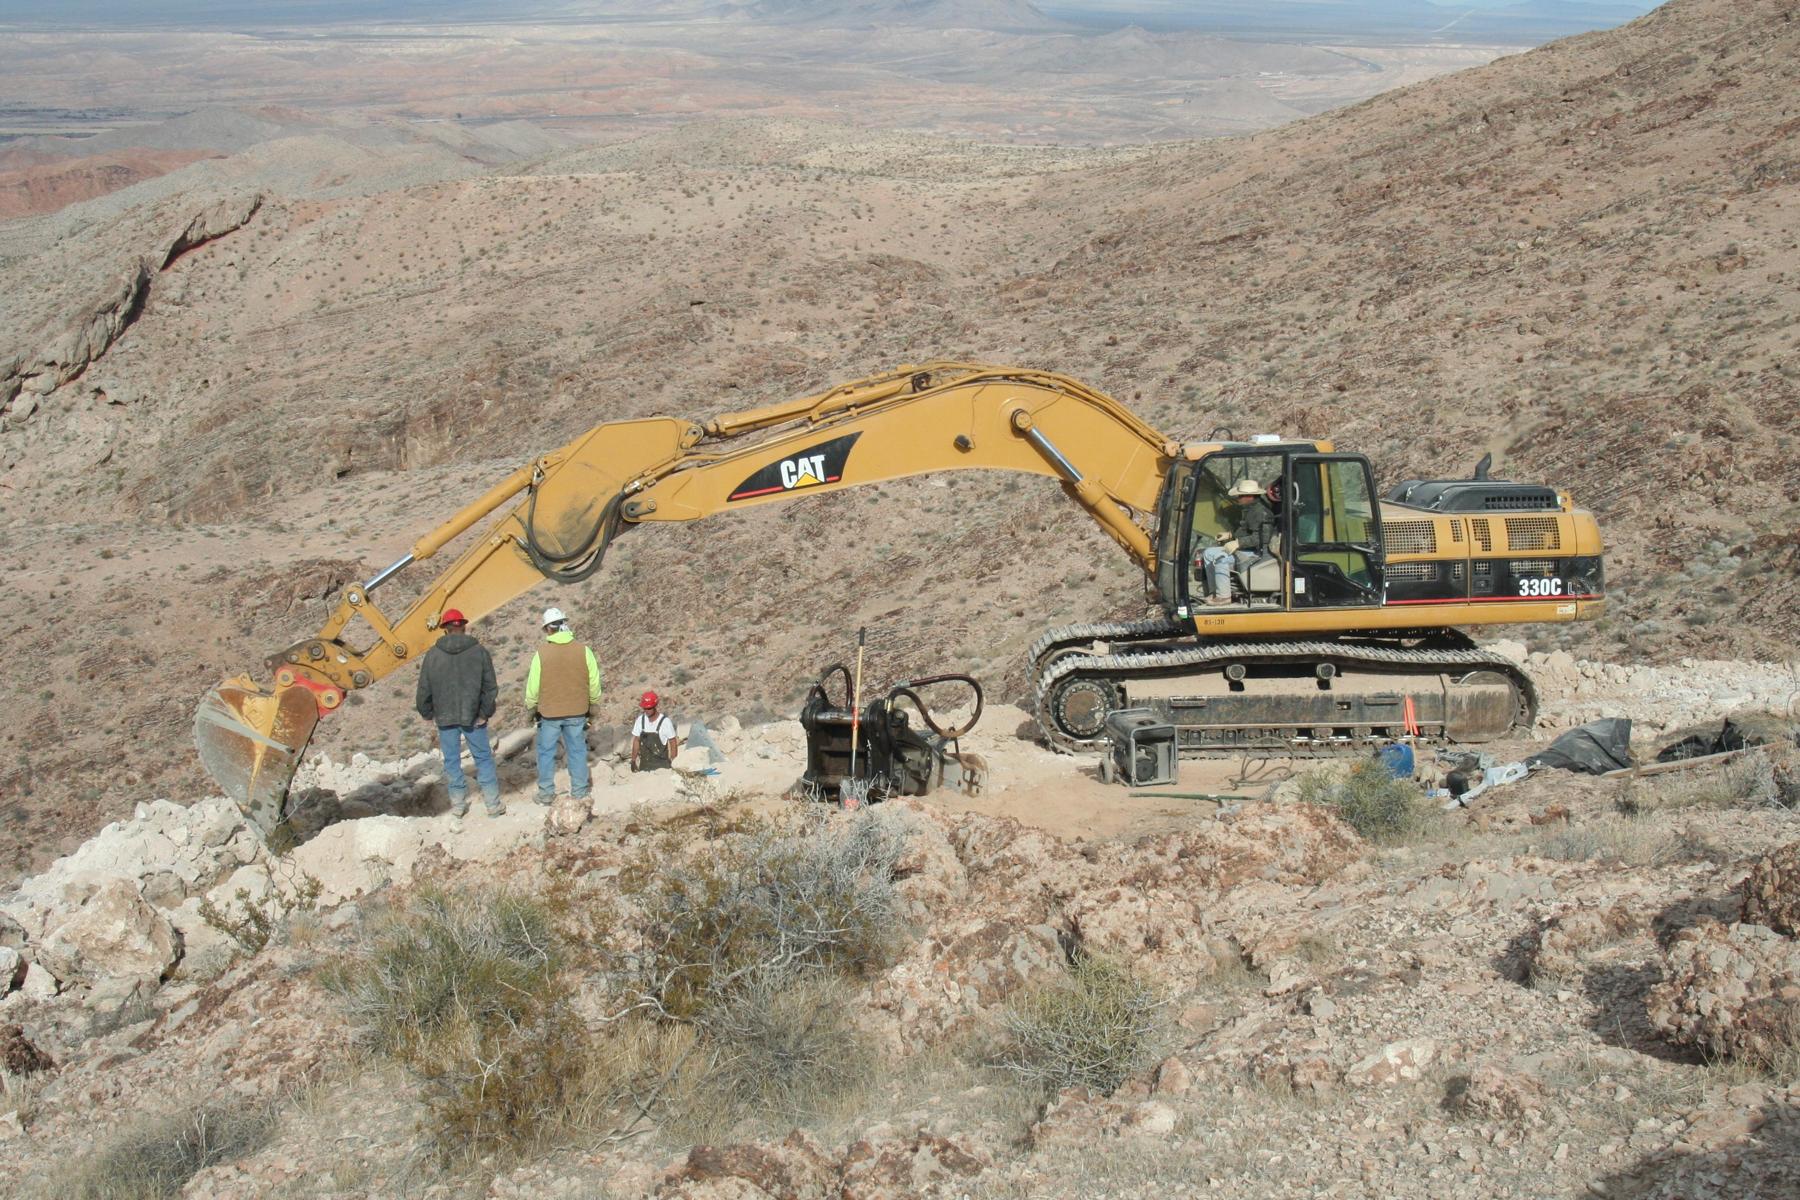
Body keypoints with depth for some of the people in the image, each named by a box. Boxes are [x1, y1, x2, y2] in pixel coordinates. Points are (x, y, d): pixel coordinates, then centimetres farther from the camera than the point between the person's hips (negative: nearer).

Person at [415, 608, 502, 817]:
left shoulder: (433, 654, -4)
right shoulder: (479, 651, -6)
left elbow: (424, 689, 1)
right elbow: (490, 687, -6)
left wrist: (427, 713, 14)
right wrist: (485, 712, 2)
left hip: (445, 716, 0)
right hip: (473, 716, 0)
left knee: (451, 760, 11)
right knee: (483, 758, 8)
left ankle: (458, 804, 16)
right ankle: (493, 804, 8)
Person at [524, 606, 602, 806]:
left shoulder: (542, 653, -13)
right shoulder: (583, 650, -10)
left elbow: (533, 686, -6)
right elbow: (594, 683, -3)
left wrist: (532, 707, 11)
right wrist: (593, 704, 13)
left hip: (549, 712, -1)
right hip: (577, 711, 1)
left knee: (546, 752, 13)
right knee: (577, 751, 13)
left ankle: (546, 793, 20)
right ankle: (579, 791, 19)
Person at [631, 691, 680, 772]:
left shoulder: (665, 722, -13)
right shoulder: (640, 720, 0)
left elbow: (673, 743, -6)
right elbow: (636, 741, 9)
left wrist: (673, 763, -6)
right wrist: (633, 761, 8)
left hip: (661, 766, -4)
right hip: (644, 765, 4)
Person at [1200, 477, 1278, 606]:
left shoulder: (1261, 512, -19)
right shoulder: (1247, 509, 15)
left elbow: (1261, 538, -27)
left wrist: (1238, 543, -27)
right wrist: (1230, 536, 14)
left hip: (1255, 552, -11)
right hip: (1243, 549, 11)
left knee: (1221, 558, -30)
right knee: (1208, 553, 9)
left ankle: (1224, 596, -23)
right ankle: (1213, 592, 6)